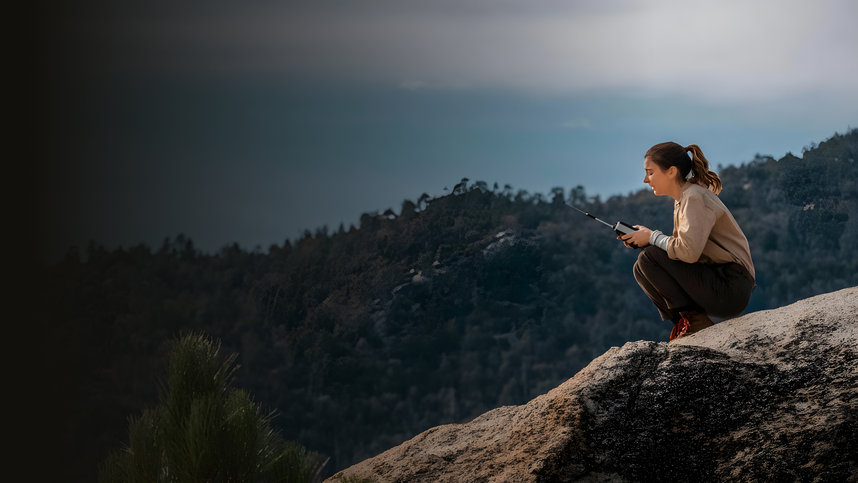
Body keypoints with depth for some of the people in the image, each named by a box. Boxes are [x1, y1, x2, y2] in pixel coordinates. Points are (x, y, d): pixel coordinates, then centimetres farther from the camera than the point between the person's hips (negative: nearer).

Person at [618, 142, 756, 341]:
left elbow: (689, 251, -29)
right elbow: (679, 246, 16)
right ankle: (682, 324, 4)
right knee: (641, 270, 7)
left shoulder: (695, 198, -16)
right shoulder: (682, 199, 14)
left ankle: (695, 321, -12)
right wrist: (641, 239, 2)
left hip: (732, 288, -10)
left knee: (649, 258, -17)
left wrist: (653, 237, -12)